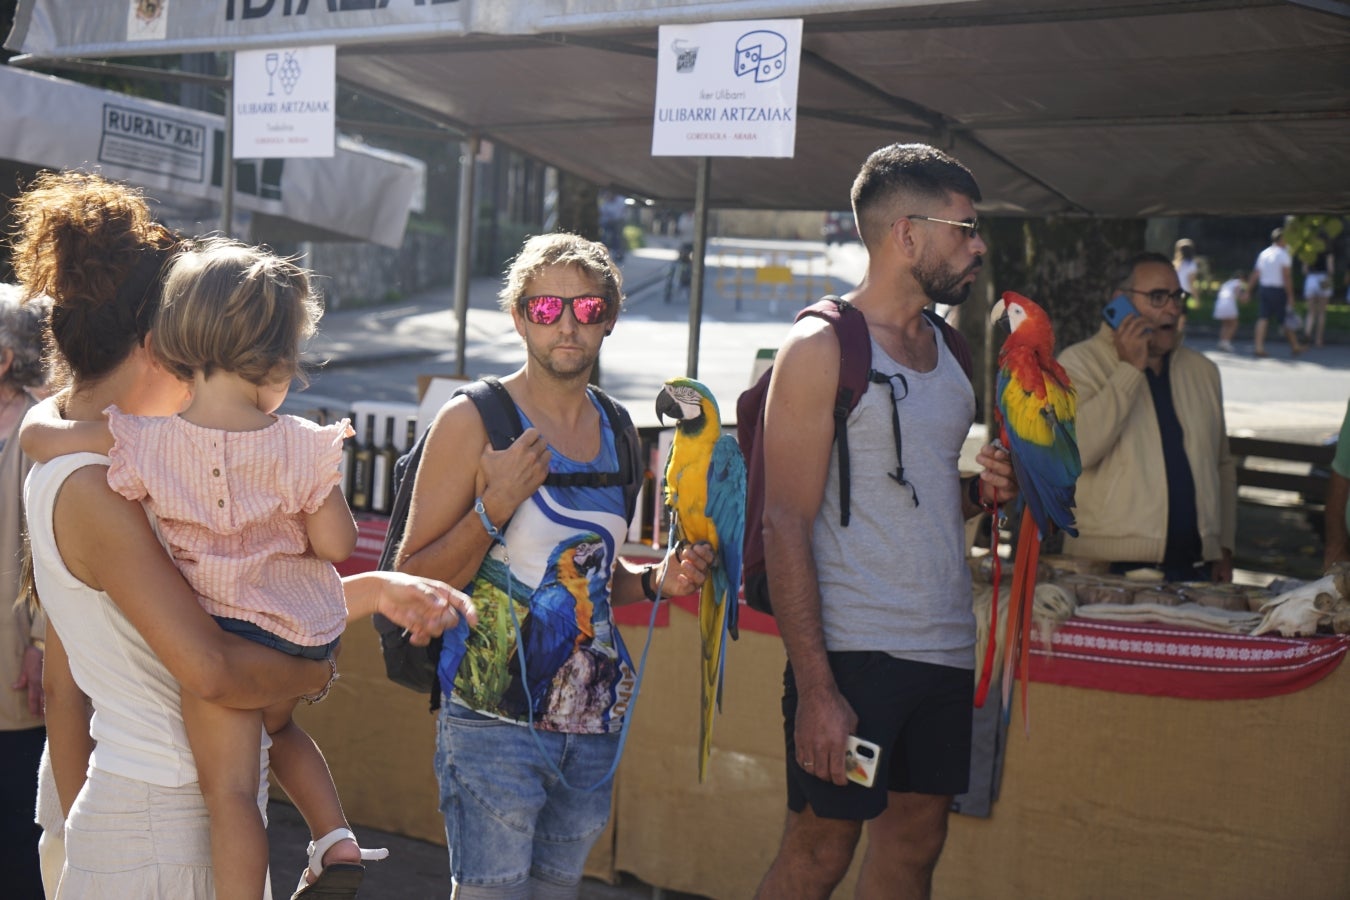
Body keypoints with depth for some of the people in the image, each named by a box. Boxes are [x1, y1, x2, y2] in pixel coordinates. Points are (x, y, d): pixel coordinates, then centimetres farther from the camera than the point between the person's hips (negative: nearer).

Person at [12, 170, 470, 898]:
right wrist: (315, 674, -8)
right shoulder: (95, 489, -20)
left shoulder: (66, 471, 10)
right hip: (164, 822, -9)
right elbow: (212, 670, -26)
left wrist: (377, 590, 4)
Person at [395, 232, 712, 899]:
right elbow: (414, 581, -9)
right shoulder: (474, 422, -7)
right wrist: (495, 508, -21)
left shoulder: (616, 434, 11)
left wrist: (656, 581, 6)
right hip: (494, 720, -6)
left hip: (593, 718, 6)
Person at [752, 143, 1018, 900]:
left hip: (945, 651, 7)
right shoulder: (821, 348, -8)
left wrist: (979, 491, 1)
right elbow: (787, 524, -13)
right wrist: (814, 688, -19)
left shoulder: (946, 348, 15)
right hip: (853, 651, -7)